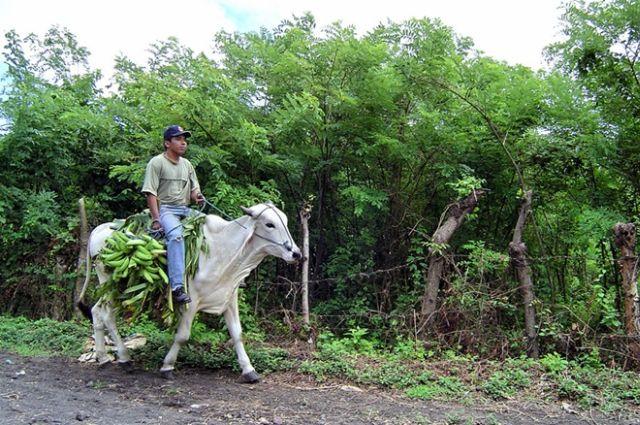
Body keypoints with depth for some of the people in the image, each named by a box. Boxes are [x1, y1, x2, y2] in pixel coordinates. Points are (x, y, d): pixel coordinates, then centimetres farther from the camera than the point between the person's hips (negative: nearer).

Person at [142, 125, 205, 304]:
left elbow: (193, 189, 21)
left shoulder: (187, 164, 19)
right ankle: (177, 287, -38)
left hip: (185, 209, 7)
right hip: (165, 208, -7)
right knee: (176, 235, -35)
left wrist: (198, 197, -4)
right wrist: (156, 219, -17)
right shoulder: (157, 162, -1)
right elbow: (151, 193, -7)